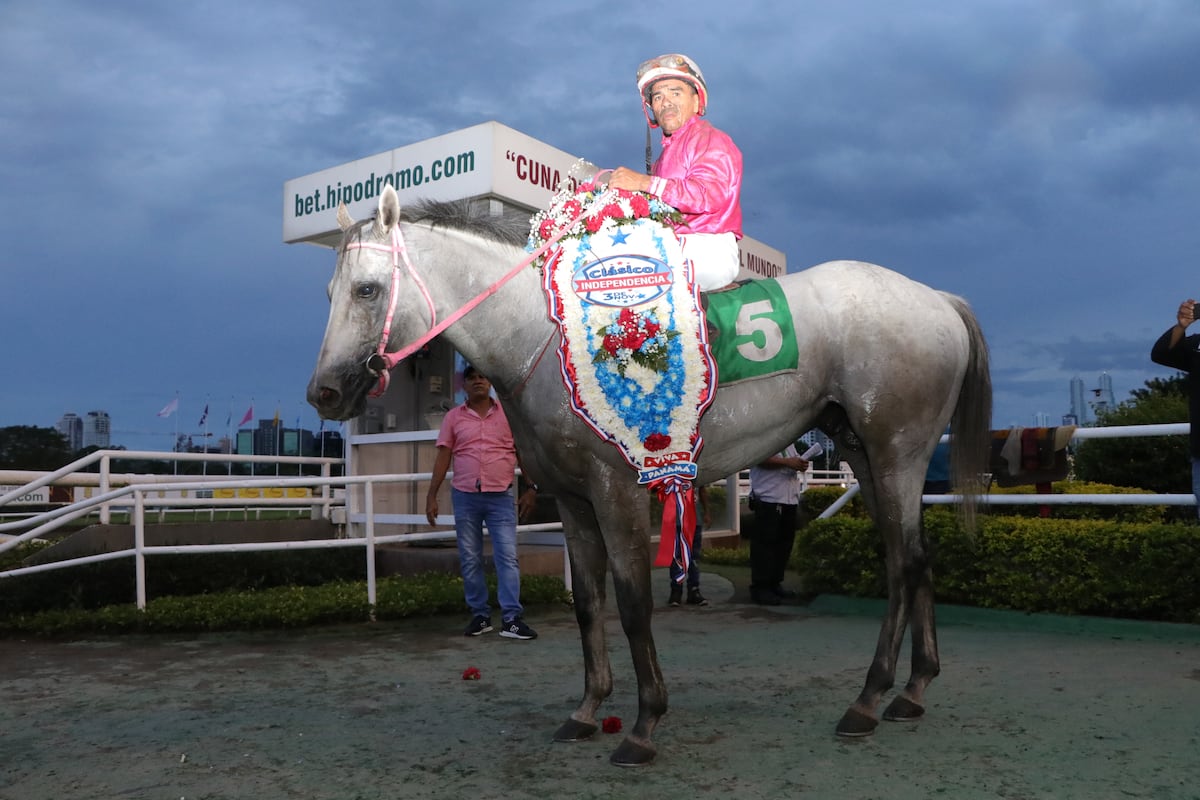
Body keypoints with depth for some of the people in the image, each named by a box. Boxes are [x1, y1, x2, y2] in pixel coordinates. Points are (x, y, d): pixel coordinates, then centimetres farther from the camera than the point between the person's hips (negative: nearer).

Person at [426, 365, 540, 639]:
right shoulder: (453, 416, 7)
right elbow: (443, 457, 6)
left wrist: (530, 487, 0)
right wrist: (432, 495, 1)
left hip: (501, 496, -1)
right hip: (464, 496, 1)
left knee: (507, 557, -6)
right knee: (470, 559, 5)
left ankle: (512, 619, -6)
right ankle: (480, 615, 16)